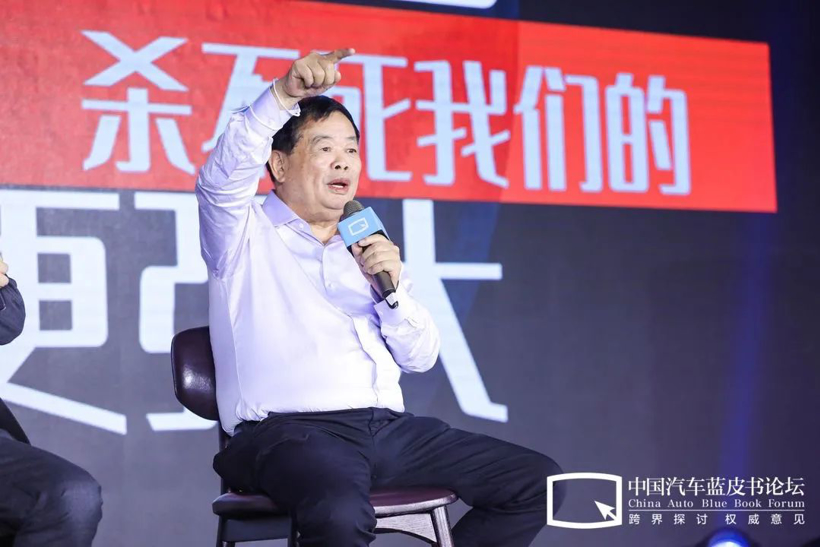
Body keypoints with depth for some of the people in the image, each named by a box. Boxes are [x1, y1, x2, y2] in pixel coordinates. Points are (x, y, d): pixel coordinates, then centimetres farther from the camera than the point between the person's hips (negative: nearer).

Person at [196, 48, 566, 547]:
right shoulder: (245, 234, 10)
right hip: (290, 430, -6)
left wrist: (392, 285, -1)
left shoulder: (370, 248, 24)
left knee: (536, 481, -7)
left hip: (388, 428, 6)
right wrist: (283, 95, -25)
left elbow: (421, 357, 17)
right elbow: (221, 179, -14)